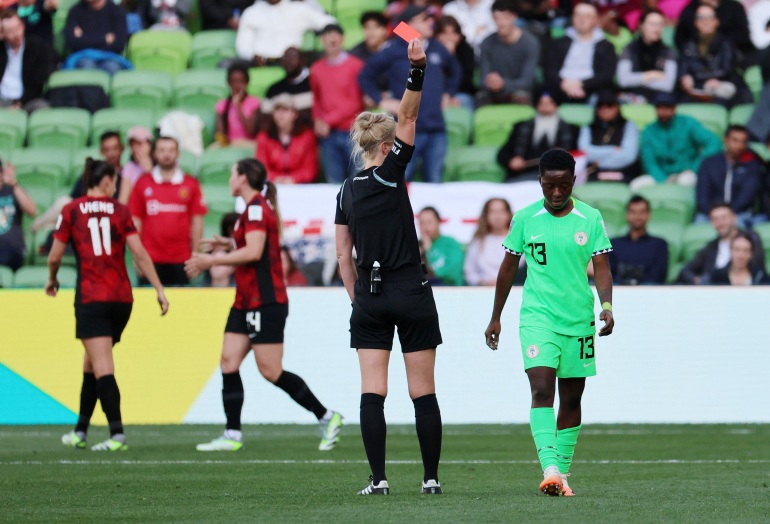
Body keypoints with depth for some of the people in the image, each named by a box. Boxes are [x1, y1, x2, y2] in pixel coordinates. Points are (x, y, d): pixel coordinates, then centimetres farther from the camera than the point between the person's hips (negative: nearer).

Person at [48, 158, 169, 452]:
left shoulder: (72, 211, 1)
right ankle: (80, 432, 25)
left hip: (91, 299, -3)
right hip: (122, 297, 3)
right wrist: (159, 290, 3)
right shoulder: (120, 211, 5)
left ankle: (117, 433, -20)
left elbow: (55, 256, 2)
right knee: (92, 364, 18)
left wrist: (52, 280, 22)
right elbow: (139, 254, -2)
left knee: (102, 368, -8)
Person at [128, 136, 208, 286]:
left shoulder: (190, 184, 5)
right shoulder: (143, 183, 6)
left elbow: (197, 223, 6)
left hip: (180, 261, 0)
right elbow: (135, 221, 7)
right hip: (151, 260, 0)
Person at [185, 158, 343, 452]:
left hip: (265, 303, -10)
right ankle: (232, 435, -1)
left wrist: (212, 260, -20)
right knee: (229, 362, 1)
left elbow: (254, 253, -24)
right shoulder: (253, 209, 16)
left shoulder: (257, 208, -14)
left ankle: (327, 418, 3)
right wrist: (230, 245, 16)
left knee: (271, 372, -7)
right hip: (247, 303, 10)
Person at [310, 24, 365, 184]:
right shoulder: (316, 69, 11)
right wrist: (318, 121, -1)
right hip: (328, 134, 3)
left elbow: (355, 103, -6)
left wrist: (329, 121, -10)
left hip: (351, 132, -3)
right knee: (334, 181, 1)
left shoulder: (355, 65, -2)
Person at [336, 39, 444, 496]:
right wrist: (418, 69, -22)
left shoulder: (347, 192, 7)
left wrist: (358, 299, 15)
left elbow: (344, 256, 9)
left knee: (373, 392, -1)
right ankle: (431, 477, 3)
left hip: (369, 297, 4)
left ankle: (378, 479, -8)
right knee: (424, 392, 2)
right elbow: (408, 119, -13)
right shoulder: (390, 175, -7)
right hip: (411, 294, -4)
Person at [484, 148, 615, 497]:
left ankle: (562, 473, 17)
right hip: (537, 317, -2)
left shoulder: (590, 219, 2)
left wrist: (606, 305, -18)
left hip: (579, 321, 2)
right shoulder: (525, 219, 2)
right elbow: (508, 268, 11)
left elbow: (601, 268, 0)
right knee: (542, 389, -18)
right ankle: (550, 468, -28)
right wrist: (496, 318, 14)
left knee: (571, 397, 7)